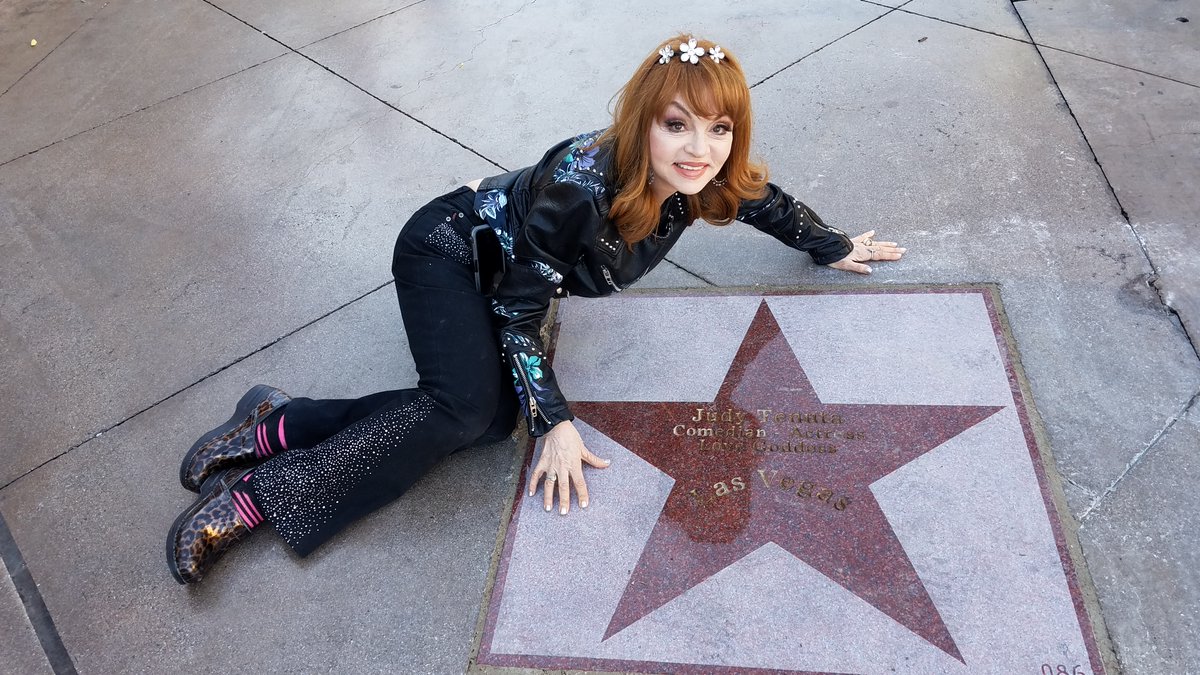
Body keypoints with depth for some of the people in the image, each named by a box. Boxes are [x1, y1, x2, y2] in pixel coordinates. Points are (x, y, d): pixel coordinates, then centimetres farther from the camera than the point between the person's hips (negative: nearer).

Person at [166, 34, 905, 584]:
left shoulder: (705, 176, -16)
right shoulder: (580, 186, -36)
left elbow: (764, 199, 7)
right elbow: (519, 311, -26)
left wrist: (837, 247, 20)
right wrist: (558, 424, -29)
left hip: (510, 279, 7)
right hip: (449, 251, -7)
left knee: (497, 417, -15)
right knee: (469, 405, -29)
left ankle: (275, 425, -7)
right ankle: (253, 499, -18)